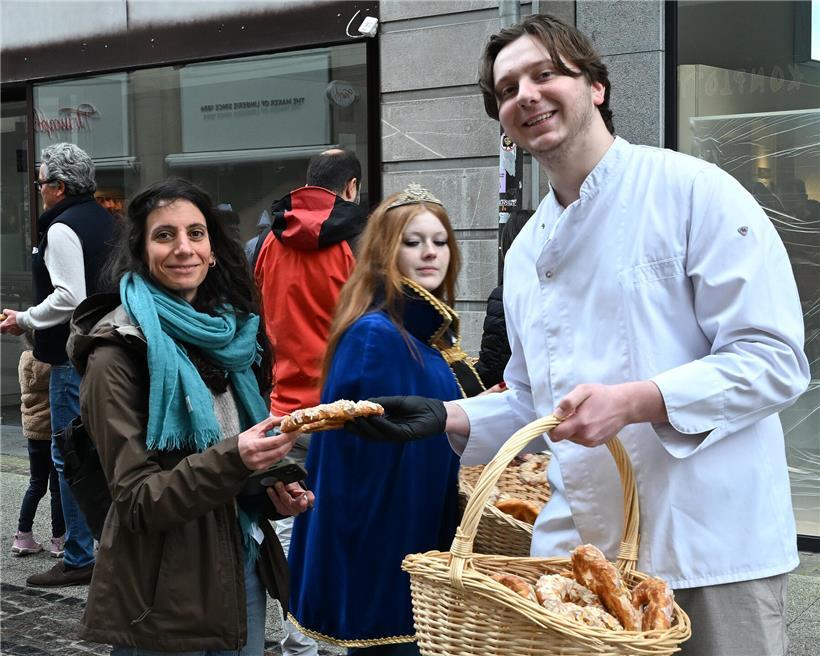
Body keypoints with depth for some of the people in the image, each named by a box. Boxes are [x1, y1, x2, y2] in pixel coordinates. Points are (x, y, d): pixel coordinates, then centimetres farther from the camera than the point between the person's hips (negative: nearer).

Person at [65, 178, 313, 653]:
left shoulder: (231, 334, 6)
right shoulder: (118, 353, -14)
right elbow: (137, 502, -17)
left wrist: (275, 489, -1)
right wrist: (232, 460, -32)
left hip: (244, 569, 7)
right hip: (165, 592, -6)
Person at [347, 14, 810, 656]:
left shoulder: (695, 191, -8)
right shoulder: (527, 252, 12)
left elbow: (774, 360, -13)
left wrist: (634, 402, -23)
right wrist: (447, 417, 3)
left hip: (710, 549, -5)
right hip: (579, 547, 6)